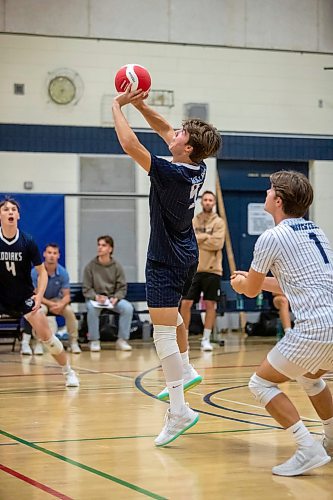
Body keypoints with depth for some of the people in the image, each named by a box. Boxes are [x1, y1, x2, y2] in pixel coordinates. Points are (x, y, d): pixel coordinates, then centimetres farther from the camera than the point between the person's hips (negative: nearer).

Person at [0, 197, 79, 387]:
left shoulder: (27, 241, -12)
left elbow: (42, 271, -5)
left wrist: (39, 296, -18)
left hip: (25, 296, 0)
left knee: (46, 336, -5)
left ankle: (68, 372, 14)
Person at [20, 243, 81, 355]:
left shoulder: (63, 273, -13)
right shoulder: (35, 272, -20)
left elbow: (67, 296, -10)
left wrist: (61, 305, -33)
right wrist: (51, 304, -28)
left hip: (56, 300, 2)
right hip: (40, 301, -2)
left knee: (69, 310, -26)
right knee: (42, 309, -36)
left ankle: (73, 342, -7)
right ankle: (38, 342, -23)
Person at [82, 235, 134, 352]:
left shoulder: (117, 266, 1)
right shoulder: (90, 266, -3)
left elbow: (122, 288, 1)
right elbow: (86, 289, -3)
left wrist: (116, 298, -19)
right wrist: (96, 296, -22)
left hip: (113, 298, 2)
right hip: (94, 298, -2)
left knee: (128, 307, -26)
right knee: (92, 308, -36)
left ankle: (122, 340, -15)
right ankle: (94, 341, -21)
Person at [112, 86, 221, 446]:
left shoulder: (171, 174, -25)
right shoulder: (198, 169, -2)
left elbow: (129, 144, -25)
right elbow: (165, 130, 11)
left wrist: (117, 106, -13)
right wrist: (140, 105, 4)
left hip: (167, 261, -9)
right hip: (186, 257, 9)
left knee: (163, 333, -11)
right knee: (172, 316, 31)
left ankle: (179, 410, -15)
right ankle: (185, 370, 43)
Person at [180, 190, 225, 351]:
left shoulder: (218, 222, 0)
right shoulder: (193, 221, 10)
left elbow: (217, 243, -13)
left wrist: (197, 239, -10)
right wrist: (206, 237, -9)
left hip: (212, 270, -2)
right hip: (193, 269, 2)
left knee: (210, 305, 1)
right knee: (185, 303, -2)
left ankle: (206, 339, 9)